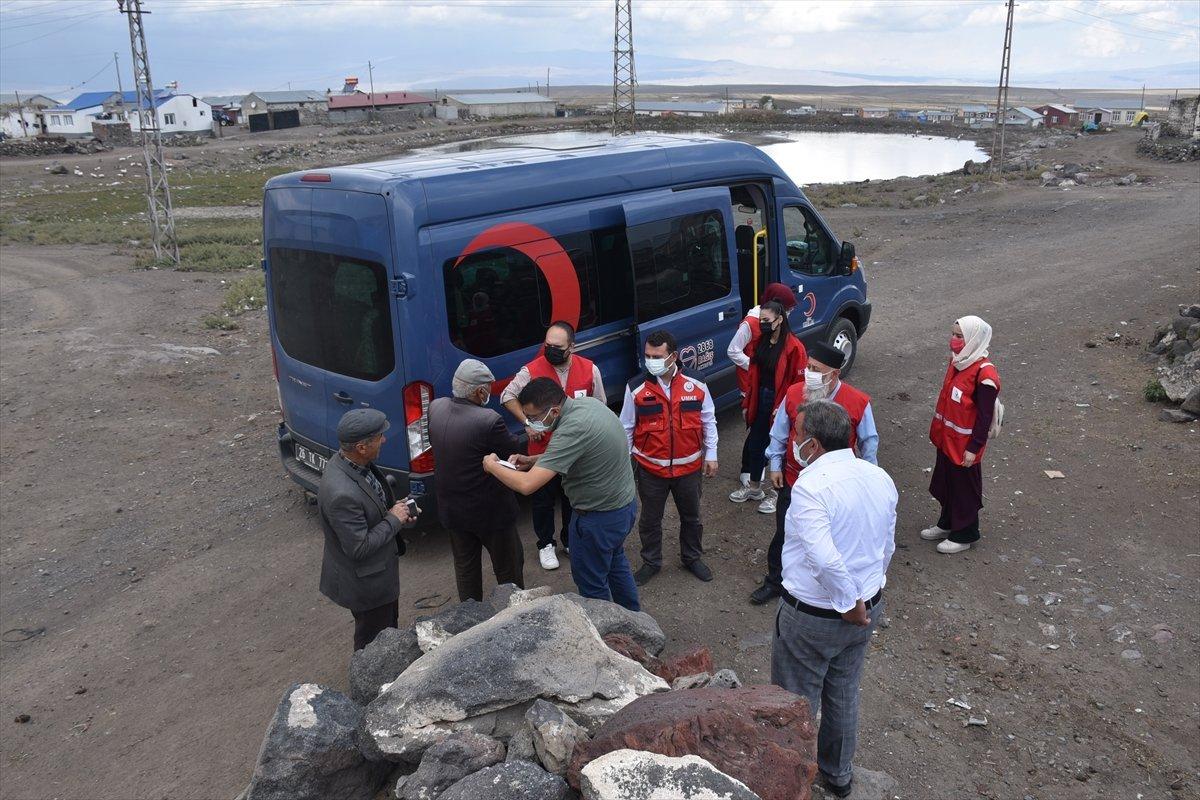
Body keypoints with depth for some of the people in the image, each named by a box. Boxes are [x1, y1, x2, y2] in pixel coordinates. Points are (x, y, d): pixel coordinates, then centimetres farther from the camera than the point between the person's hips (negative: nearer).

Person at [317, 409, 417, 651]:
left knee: (389, 626, 31)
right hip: (364, 581, -9)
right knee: (374, 642, 15)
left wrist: (394, 508, -6)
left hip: (381, 566, 9)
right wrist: (394, 519, -21)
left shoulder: (350, 463, -10)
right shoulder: (341, 493, -38)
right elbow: (359, 548, -30)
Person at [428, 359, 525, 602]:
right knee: (508, 567, 17)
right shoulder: (488, 421, -30)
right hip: (490, 511, -6)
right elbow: (515, 452, -15)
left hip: (451, 507, 6)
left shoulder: (435, 407, -10)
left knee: (465, 567, 24)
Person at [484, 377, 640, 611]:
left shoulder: (573, 429, -33)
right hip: (625, 502, 10)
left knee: (590, 582, 12)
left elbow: (527, 485, -34)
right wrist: (532, 460, 0)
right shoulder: (588, 403, -4)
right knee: (615, 563, 30)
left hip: (600, 517, -10)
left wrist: (492, 465, -16)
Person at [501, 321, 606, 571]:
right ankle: (545, 544, 33)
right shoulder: (532, 370, -14)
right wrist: (527, 423, -12)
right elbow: (507, 395, -2)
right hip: (543, 449, -2)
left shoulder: (590, 370, -7)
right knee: (543, 500, 12)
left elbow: (600, 407, 4)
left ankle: (571, 541, 39)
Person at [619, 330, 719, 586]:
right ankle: (651, 562, 35)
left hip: (688, 467, 1)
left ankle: (692, 557, 42)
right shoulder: (636, 388, -11)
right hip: (651, 468, -1)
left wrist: (711, 454, 3)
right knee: (650, 520, 14)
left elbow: (708, 421, 3)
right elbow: (626, 428, -2)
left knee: (691, 517, 19)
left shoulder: (696, 386, -9)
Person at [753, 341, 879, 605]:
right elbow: (779, 434, 1)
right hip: (793, 481, 2)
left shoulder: (858, 402, -17)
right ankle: (775, 581, 33)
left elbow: (869, 442, -3)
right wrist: (775, 464, 2)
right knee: (784, 533, 14)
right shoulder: (794, 393, -11)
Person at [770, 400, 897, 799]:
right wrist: (863, 597, 18)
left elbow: (824, 559, -36)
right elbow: (887, 547, 8)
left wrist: (848, 603, -21)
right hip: (867, 607, 7)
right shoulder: (880, 478, -3)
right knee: (843, 695, 25)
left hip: (812, 616, -7)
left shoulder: (811, 486, -27)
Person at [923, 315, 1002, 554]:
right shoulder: (957, 361, 2)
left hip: (964, 444, -8)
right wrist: (937, 429, 18)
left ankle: (964, 535, 25)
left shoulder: (984, 374, -24)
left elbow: (985, 416, -20)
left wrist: (974, 448, -18)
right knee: (945, 483, 22)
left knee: (964, 488, 8)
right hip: (946, 438, 8)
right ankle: (947, 524, 40)